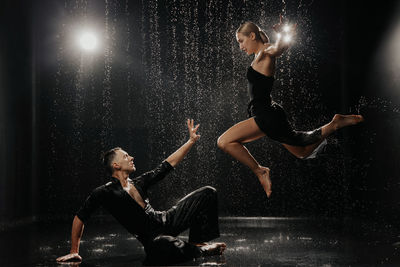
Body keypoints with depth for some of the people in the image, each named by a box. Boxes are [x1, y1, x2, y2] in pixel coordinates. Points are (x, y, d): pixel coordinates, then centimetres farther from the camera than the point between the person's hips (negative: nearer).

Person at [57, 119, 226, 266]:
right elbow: (79, 218, -3)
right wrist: (74, 252, -3)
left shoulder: (138, 183, 10)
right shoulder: (105, 192, -9)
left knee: (207, 194, 4)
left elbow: (168, 165, 16)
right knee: (165, 245, -47)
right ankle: (200, 251, -13)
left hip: (166, 221, 8)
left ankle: (198, 242, 11)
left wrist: (191, 140, 14)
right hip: (152, 237, -7)